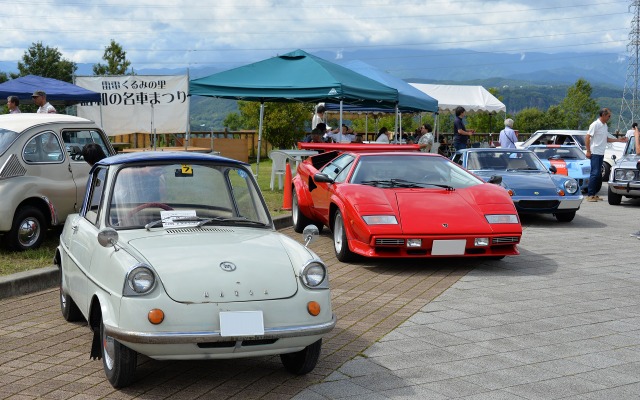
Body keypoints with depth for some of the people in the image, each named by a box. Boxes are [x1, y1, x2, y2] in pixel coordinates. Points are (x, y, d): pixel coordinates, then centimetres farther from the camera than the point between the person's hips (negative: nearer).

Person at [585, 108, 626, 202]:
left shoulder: (605, 126, 16)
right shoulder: (595, 124, -11)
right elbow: (587, 138, -13)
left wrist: (619, 140, 17)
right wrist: (588, 151, -17)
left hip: (601, 154, 9)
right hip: (595, 153, -9)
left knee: (598, 175, 10)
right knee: (595, 174, -12)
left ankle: (594, 194, 15)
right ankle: (590, 195, -10)